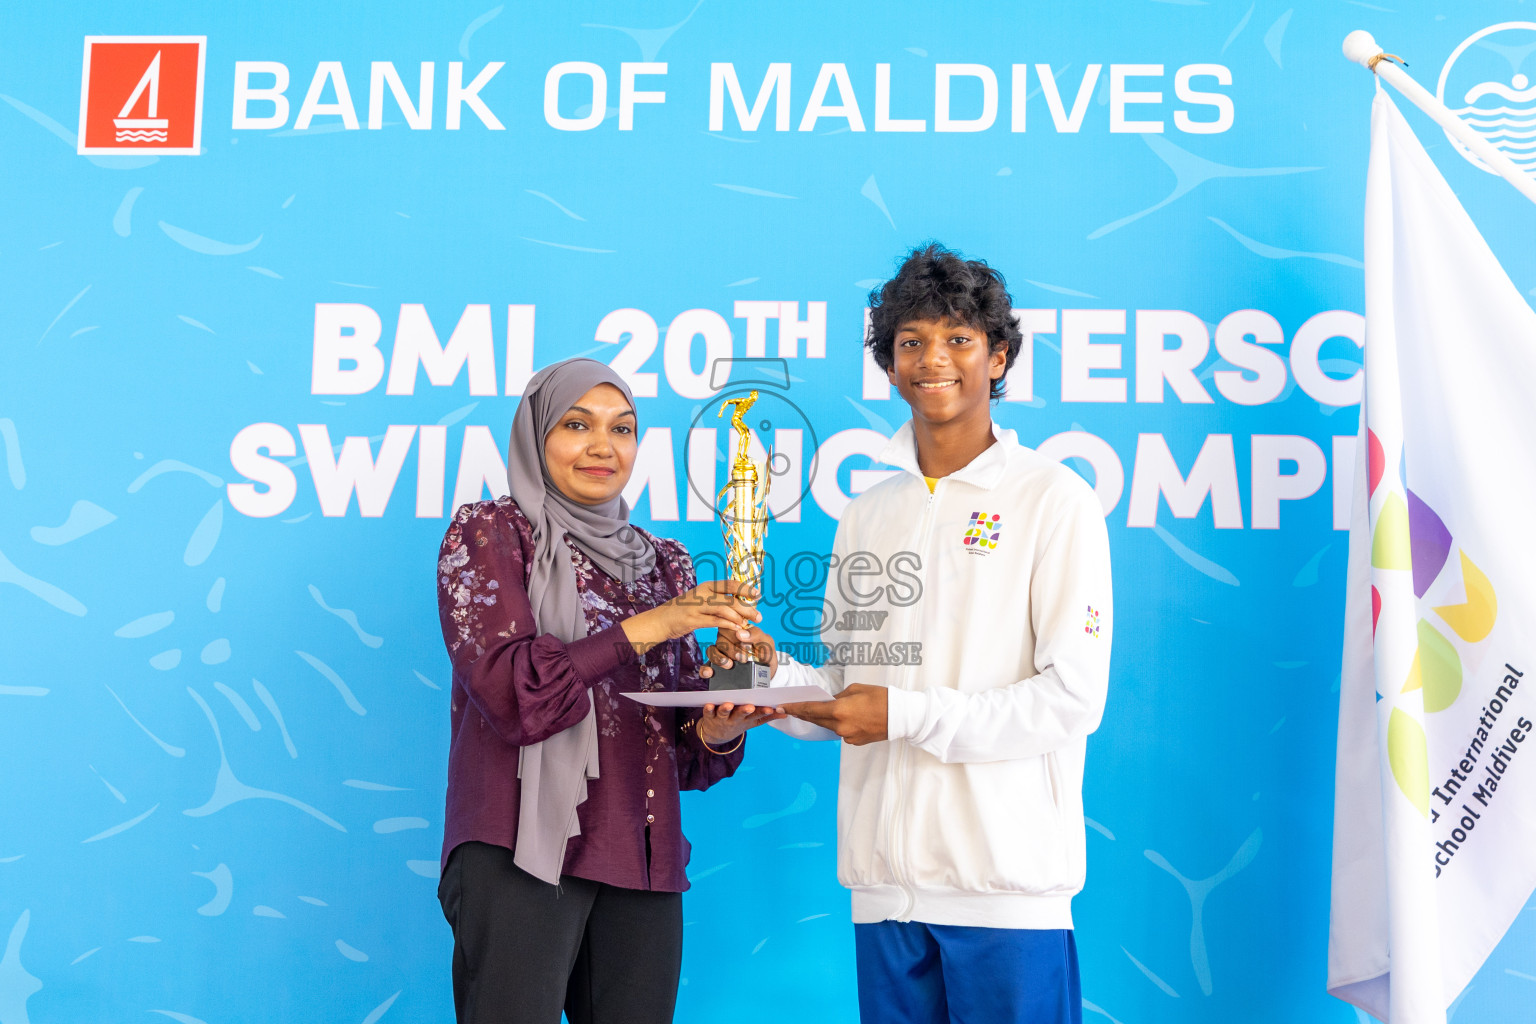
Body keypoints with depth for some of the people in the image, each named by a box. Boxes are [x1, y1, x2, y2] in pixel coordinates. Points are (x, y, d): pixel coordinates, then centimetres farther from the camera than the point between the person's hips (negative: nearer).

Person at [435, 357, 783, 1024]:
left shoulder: (663, 562, 16)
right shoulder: (488, 533, 2)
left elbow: (685, 757, 15)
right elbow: (511, 693, -13)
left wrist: (716, 733, -8)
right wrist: (645, 628, -16)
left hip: (642, 866, 5)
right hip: (524, 854, -5)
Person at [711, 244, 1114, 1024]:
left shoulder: (1053, 500, -3)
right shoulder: (866, 516, 16)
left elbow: (1073, 696, -9)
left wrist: (906, 715, -14)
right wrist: (776, 675, -1)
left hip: (1008, 879, -5)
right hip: (886, 878, 5)